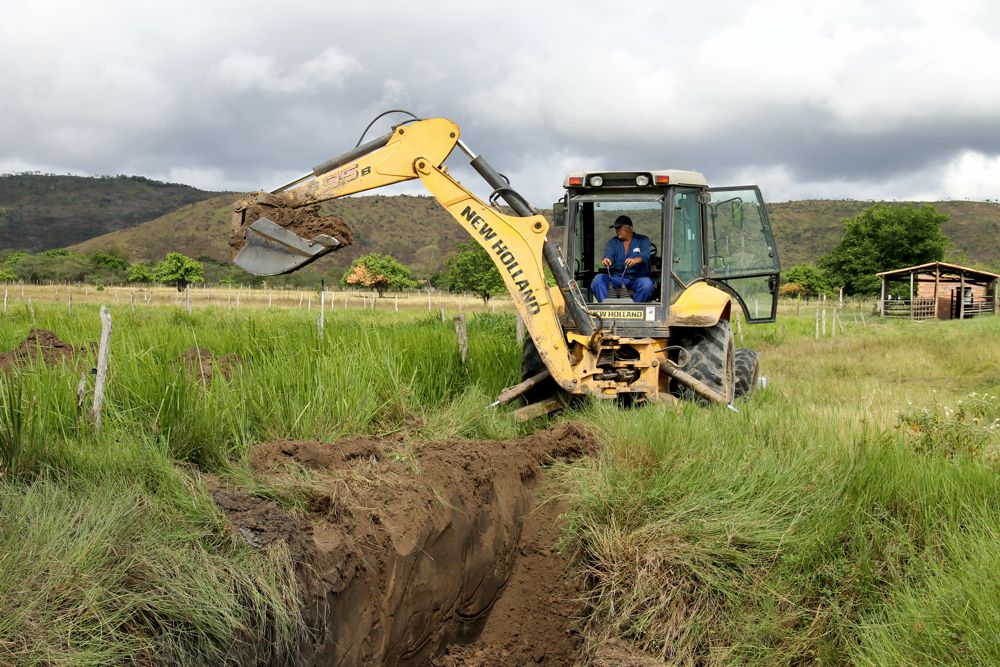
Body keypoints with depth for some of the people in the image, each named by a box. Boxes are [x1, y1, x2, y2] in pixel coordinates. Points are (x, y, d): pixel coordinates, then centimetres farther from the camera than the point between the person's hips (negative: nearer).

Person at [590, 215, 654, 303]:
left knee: (646, 284, -35)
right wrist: (605, 260, -30)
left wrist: (635, 260, -36)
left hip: (637, 278, -3)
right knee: (598, 278, -24)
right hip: (616, 278, 3)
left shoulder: (643, 240, 8)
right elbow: (608, 255, -3)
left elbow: (645, 255, -12)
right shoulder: (613, 242, 16)